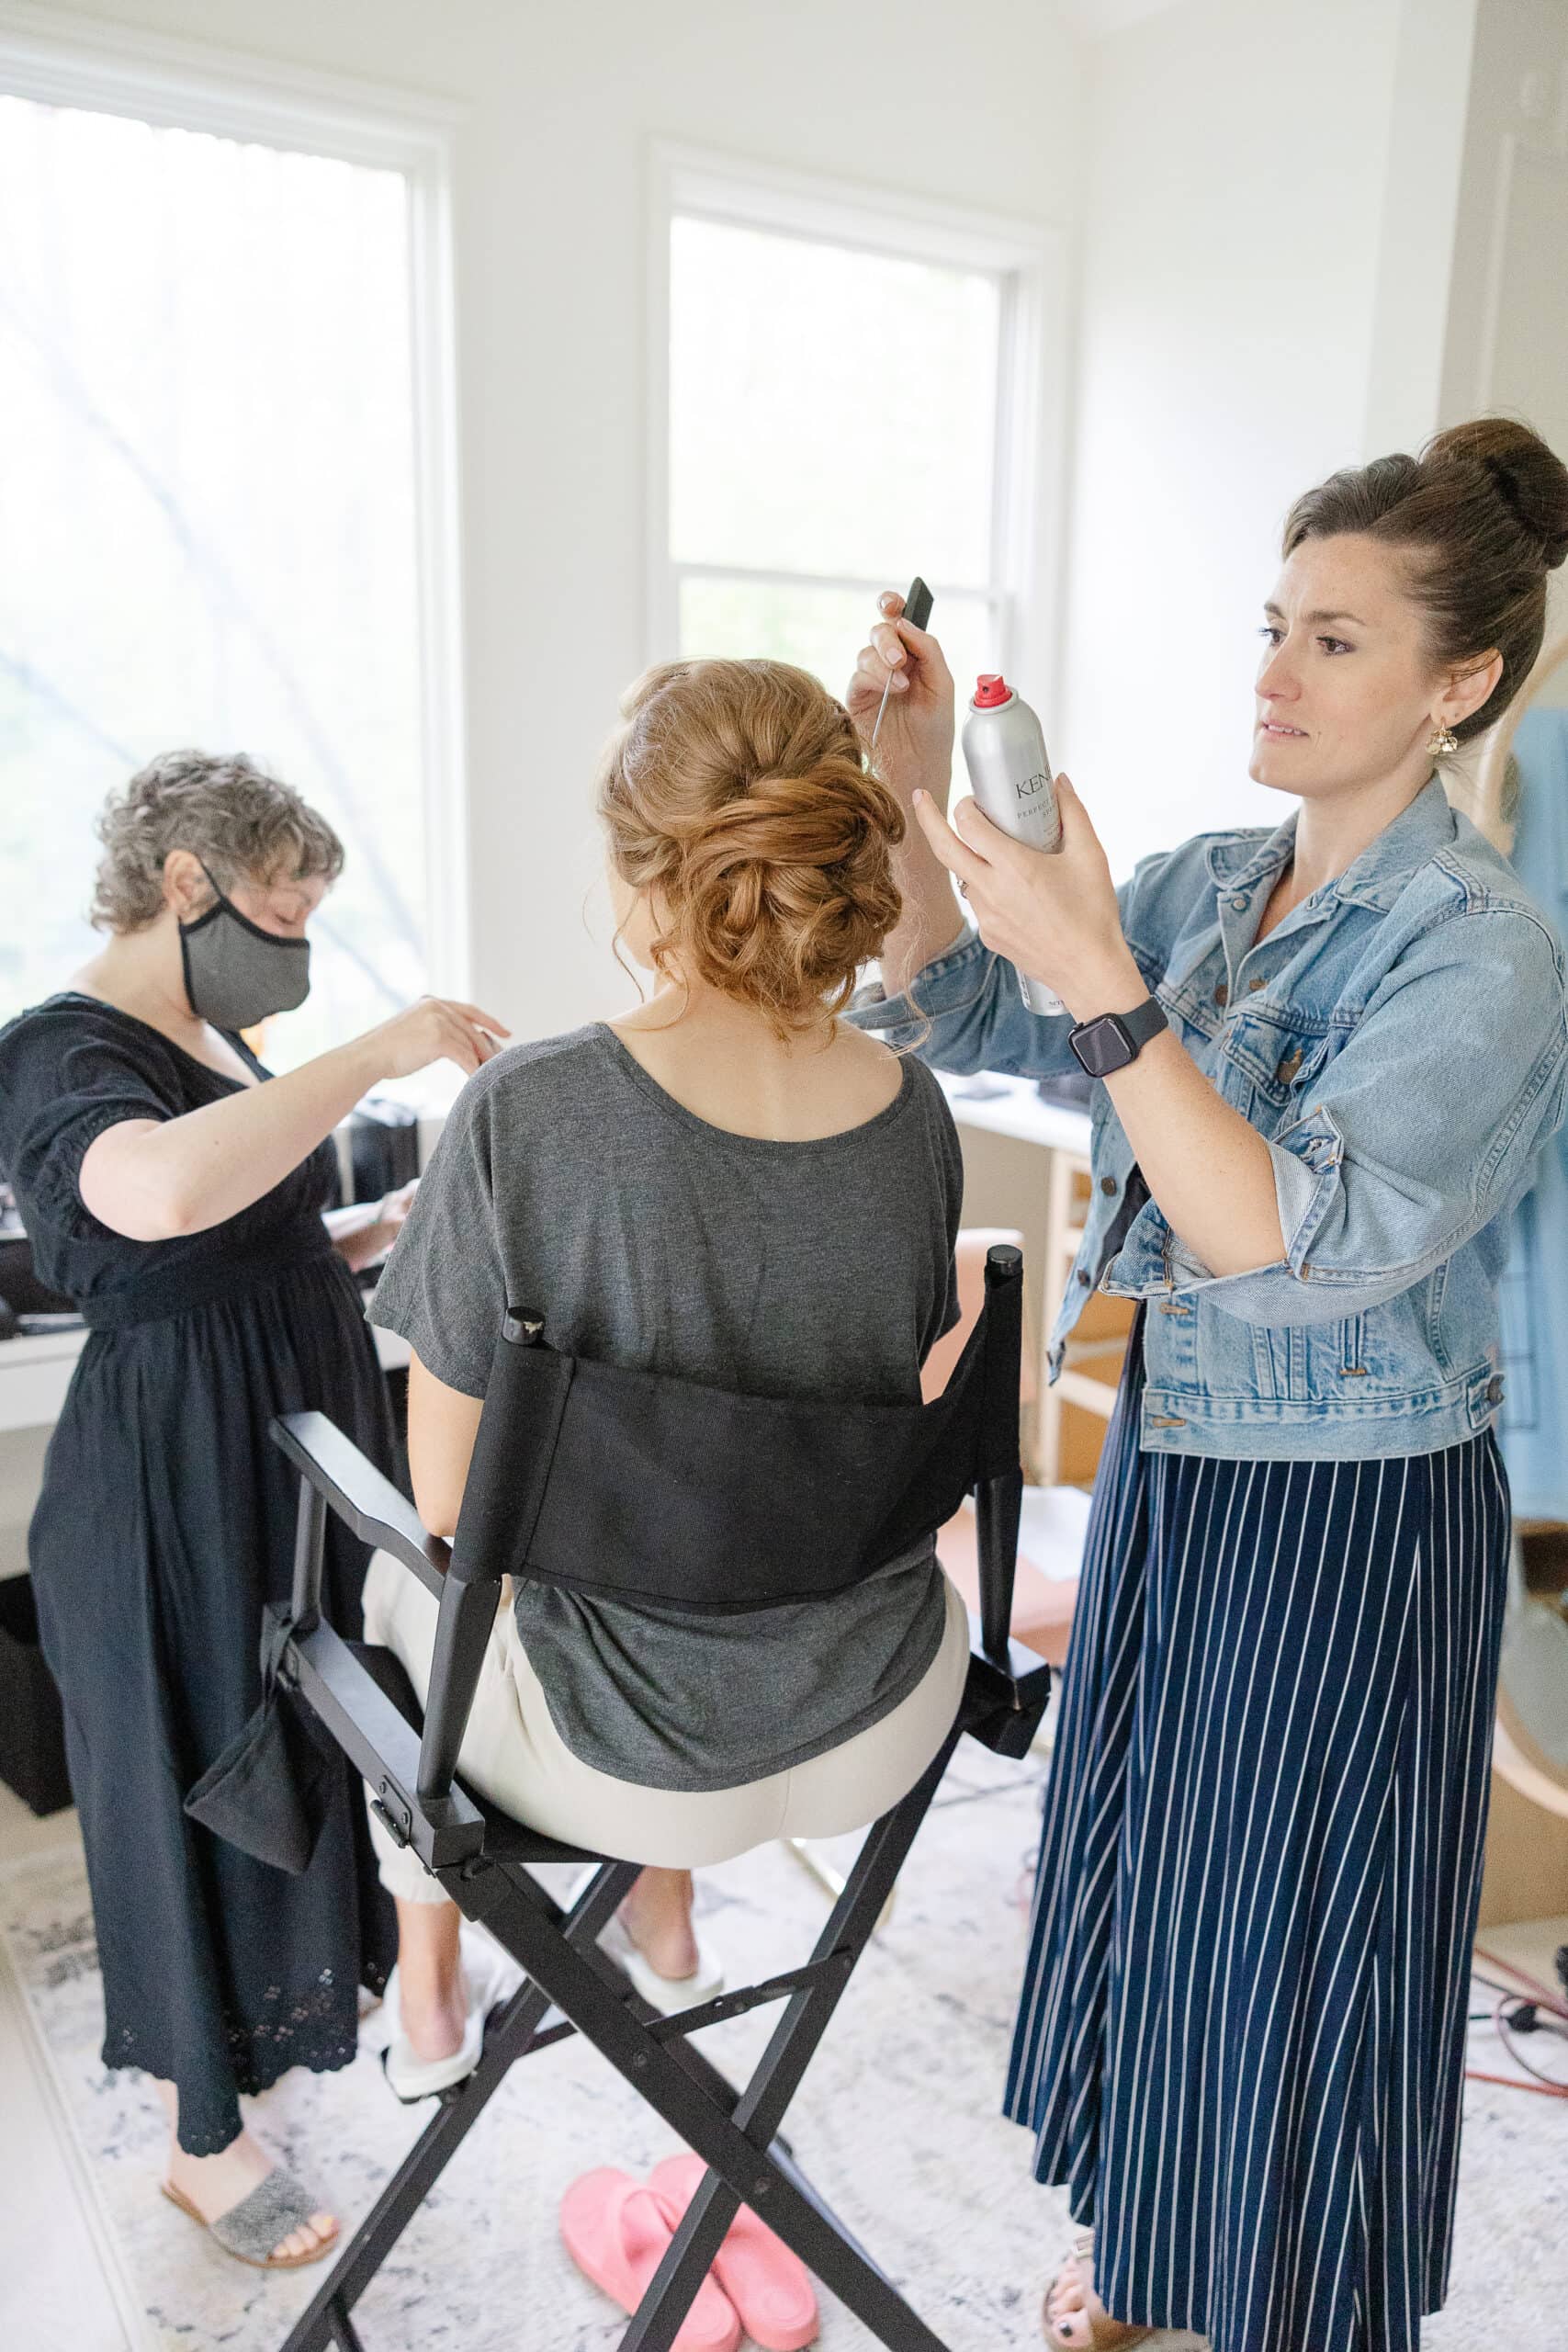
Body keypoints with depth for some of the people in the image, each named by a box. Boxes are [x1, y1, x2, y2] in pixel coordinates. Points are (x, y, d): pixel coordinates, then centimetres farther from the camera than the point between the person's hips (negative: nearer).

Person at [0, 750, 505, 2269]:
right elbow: (164, 1194, -43)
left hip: (295, 1453, 9)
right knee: (197, 1779, 7)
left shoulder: (213, 1043, 9)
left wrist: (387, 1226, 2)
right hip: (174, 1487, -9)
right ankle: (202, 2138, 30)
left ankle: (252, 2008, 48)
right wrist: (377, 1053, -36)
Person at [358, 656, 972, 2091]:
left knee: (405, 1582, 30)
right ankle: (665, 1926, 53)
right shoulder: (913, 1108, -12)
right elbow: (904, 1391, 3)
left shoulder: (524, 1115, -26)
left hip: (631, 1759, -3)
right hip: (886, 1725, 4)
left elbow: (447, 1501, -16)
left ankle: (429, 2005, 48)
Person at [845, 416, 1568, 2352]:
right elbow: (959, 1023, 0)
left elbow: (1292, 1244, -29)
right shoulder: (1205, 884, 2)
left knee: (1291, 1948, 12)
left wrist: (1093, 973, -36)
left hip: (1348, 1530, -7)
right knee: (1138, 1875, 23)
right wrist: (919, 798, -14)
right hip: (1169, 1466, 7)